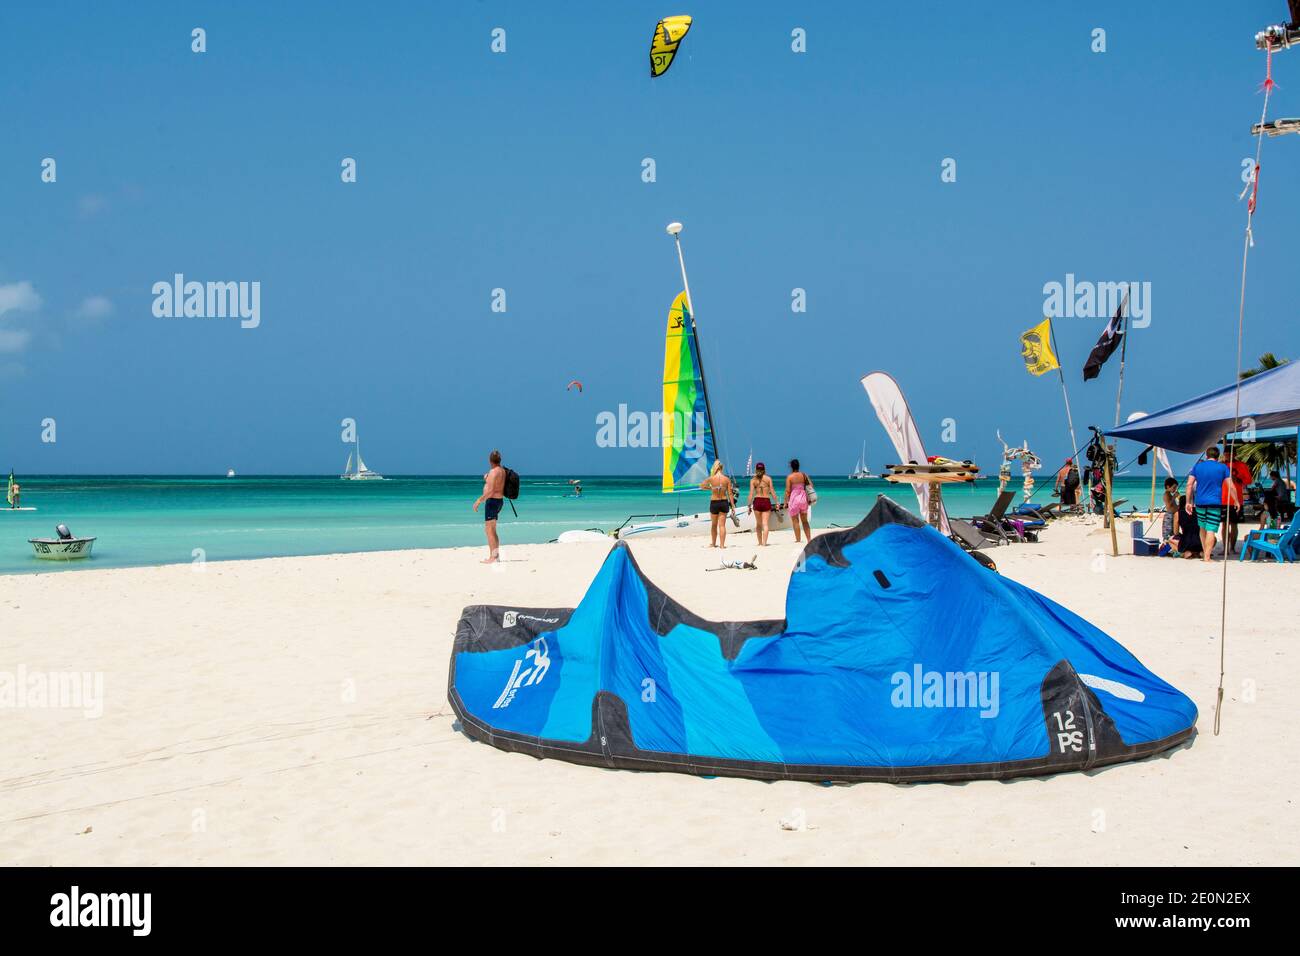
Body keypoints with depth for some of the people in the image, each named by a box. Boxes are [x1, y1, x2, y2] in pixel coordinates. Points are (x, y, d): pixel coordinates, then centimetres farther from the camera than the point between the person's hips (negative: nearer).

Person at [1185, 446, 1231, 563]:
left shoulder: (1197, 466, 8)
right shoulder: (1222, 467, 2)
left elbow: (1189, 484, 2)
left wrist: (1188, 502, 5)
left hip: (1200, 502, 3)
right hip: (1215, 503, -3)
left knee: (1202, 528, 19)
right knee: (1211, 530, -7)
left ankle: (1204, 552, 28)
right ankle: (1207, 556, -13)